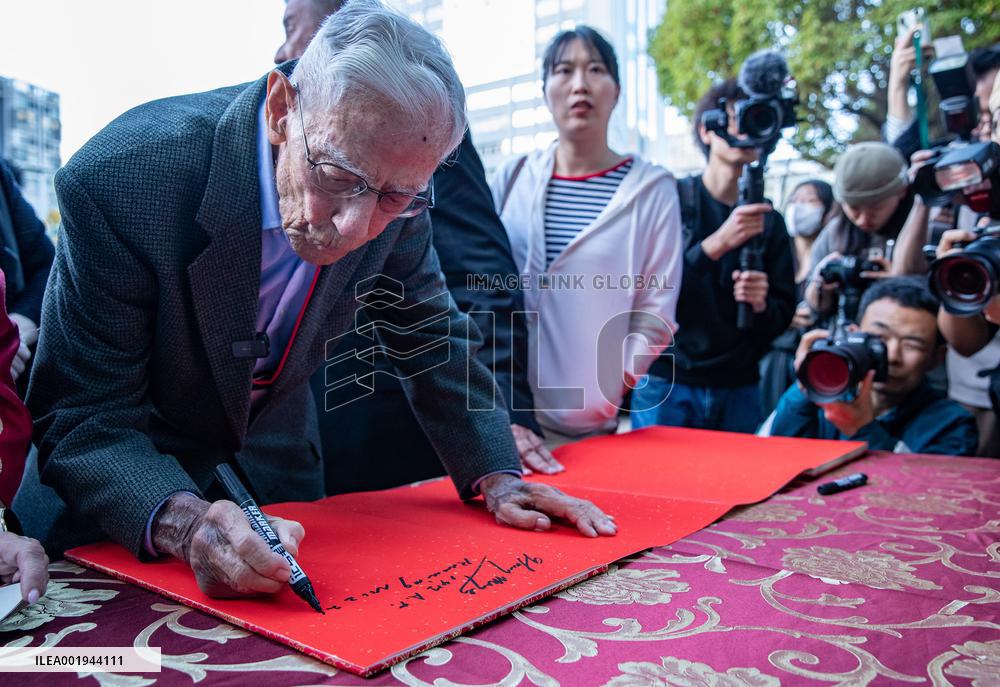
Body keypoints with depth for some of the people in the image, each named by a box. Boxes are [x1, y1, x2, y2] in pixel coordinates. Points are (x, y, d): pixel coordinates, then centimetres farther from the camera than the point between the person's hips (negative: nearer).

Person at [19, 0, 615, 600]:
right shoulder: (122, 176, -32)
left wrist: (496, 477, -16)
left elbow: (432, 337, -7)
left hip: (276, 466, 3)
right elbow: (83, 421, -28)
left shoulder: (396, 192, -21)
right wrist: (184, 522, -45)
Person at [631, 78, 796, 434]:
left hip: (738, 389, 3)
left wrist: (761, 304, -15)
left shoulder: (769, 219, 9)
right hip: (667, 382, -3)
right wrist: (718, 242, -23)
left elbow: (783, 315, 8)